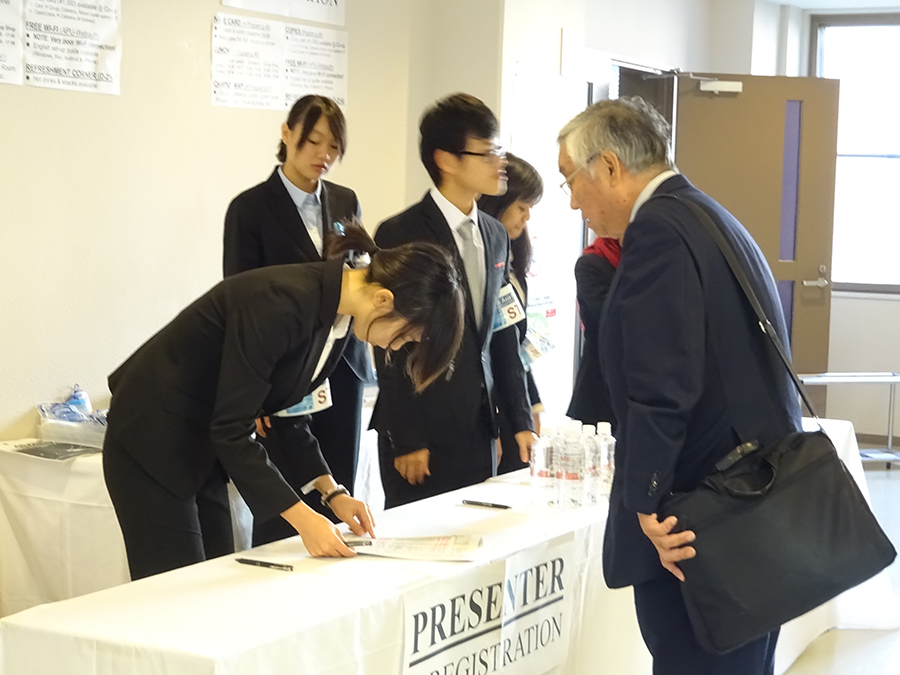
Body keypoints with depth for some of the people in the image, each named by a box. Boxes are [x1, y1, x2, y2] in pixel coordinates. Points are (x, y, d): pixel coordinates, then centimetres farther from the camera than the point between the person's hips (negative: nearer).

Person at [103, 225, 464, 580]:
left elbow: (284, 409, 8)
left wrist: (332, 491, -1)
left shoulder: (337, 315, -3)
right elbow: (231, 429, -27)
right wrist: (303, 519, -26)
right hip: (152, 441, -9)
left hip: (203, 444, 9)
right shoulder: (283, 302, -30)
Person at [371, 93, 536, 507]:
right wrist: (405, 441, -12)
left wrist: (521, 421, 11)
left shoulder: (495, 235, 12)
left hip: (479, 430, 6)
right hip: (422, 434, -6)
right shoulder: (399, 236, -9)